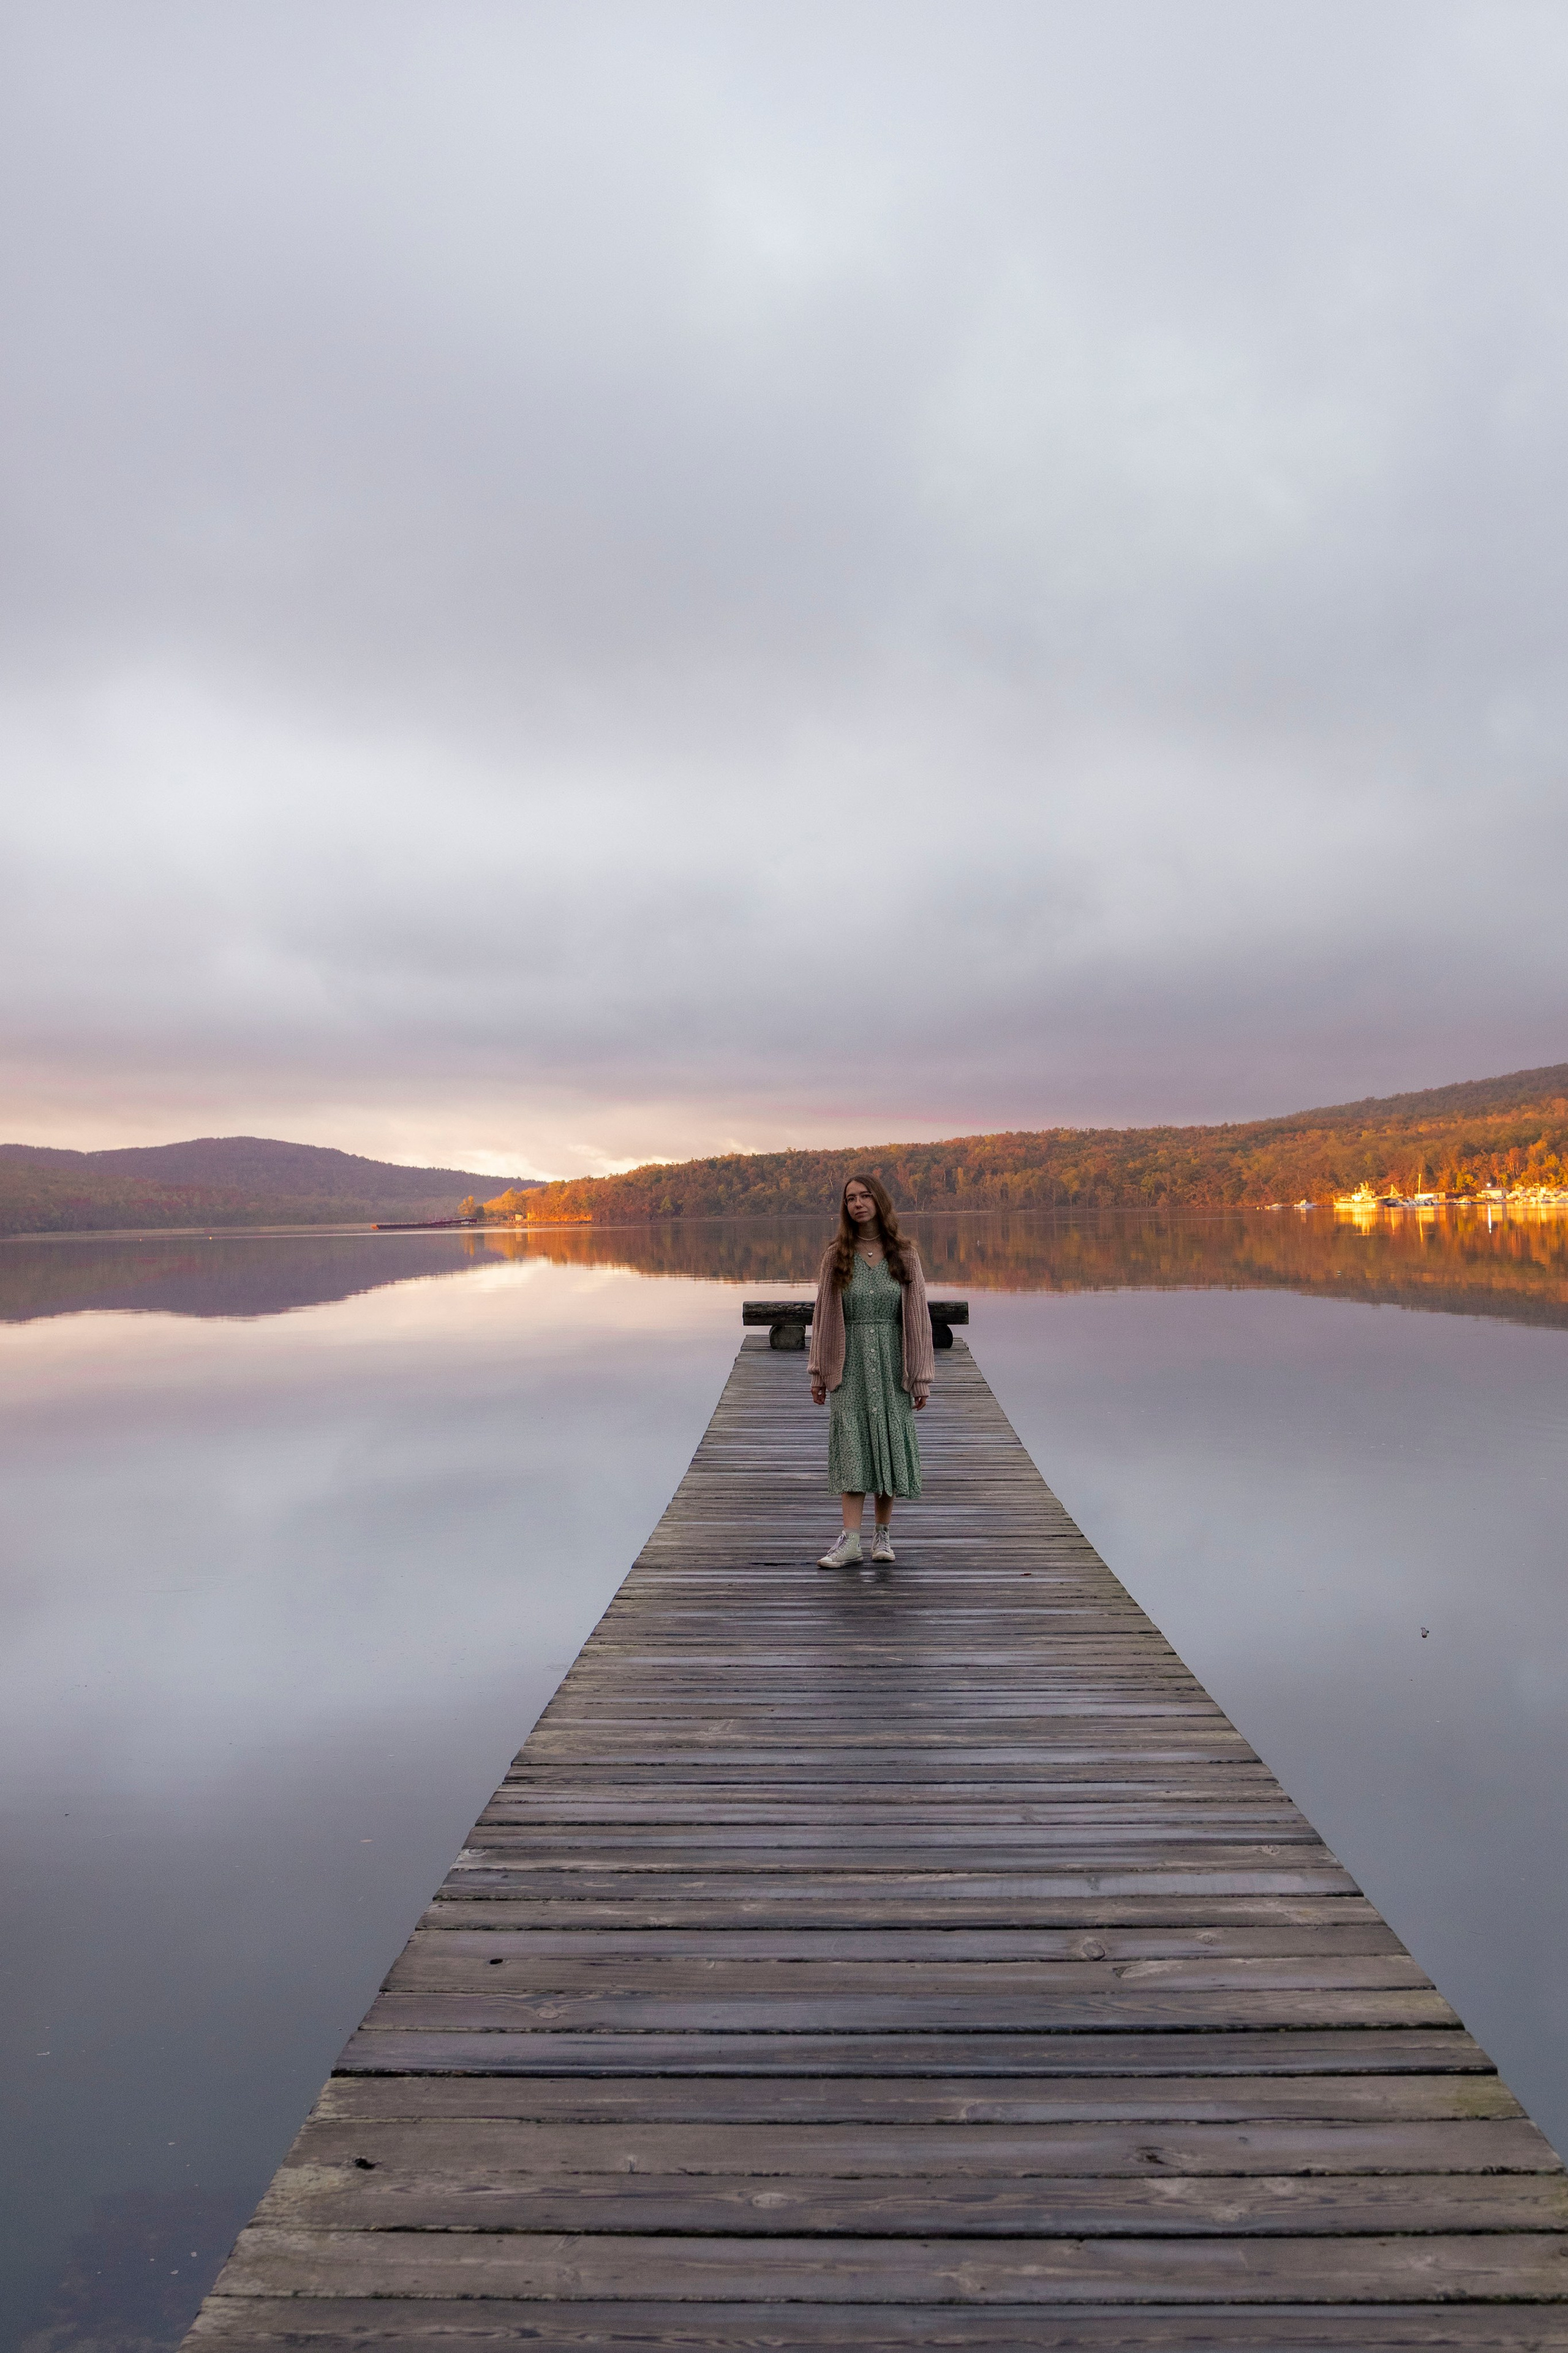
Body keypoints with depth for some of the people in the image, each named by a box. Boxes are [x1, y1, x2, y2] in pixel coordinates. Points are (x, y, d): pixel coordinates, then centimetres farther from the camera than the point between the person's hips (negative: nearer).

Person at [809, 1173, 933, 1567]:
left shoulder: (905, 1256, 2)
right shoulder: (837, 1256, 2)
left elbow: (918, 1317, 2)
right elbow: (824, 1315, 5)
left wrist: (921, 1377, -1)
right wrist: (819, 1373, 3)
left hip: (892, 1362, 1)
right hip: (851, 1365, 0)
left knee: (890, 1444, 5)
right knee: (853, 1447, -6)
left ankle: (884, 1533, 18)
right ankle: (850, 1541, -7)